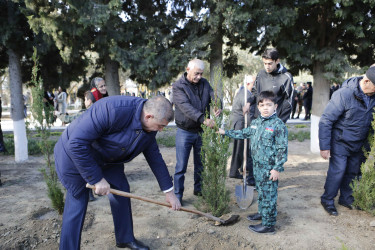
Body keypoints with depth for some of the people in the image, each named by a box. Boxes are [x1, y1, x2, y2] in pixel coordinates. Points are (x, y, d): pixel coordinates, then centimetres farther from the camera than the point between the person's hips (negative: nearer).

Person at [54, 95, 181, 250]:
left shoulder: (149, 130, -11)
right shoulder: (111, 110, -38)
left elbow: (155, 158, 2)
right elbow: (77, 143, -35)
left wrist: (169, 191, 5)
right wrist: (97, 179, -28)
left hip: (106, 158, 7)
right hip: (74, 153, -7)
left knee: (121, 192, 7)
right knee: (77, 202, -5)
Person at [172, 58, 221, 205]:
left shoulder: (204, 83, 6)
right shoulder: (178, 86, -12)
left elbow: (213, 96, -3)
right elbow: (186, 107, -26)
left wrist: (218, 107, -28)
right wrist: (203, 119, -38)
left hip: (201, 131, 5)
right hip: (185, 131, -5)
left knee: (200, 164, 16)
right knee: (181, 166, 1)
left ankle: (199, 189, 34)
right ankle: (177, 195, 15)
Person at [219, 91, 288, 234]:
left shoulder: (278, 125, -15)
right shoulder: (256, 122, 8)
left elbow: (282, 149, -16)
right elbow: (244, 133, 24)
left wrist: (277, 168, -18)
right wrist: (225, 132, 25)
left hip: (270, 168, -7)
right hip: (257, 165, 7)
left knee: (268, 195, 1)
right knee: (261, 191, 22)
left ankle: (269, 225, 13)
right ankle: (262, 213, 41)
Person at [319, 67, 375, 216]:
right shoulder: (344, 94, -24)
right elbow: (326, 121, -21)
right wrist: (324, 146, -20)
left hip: (358, 143, 6)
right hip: (341, 142, -6)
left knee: (353, 172, 14)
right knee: (337, 171, -3)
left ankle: (346, 198, 33)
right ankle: (327, 200, 16)